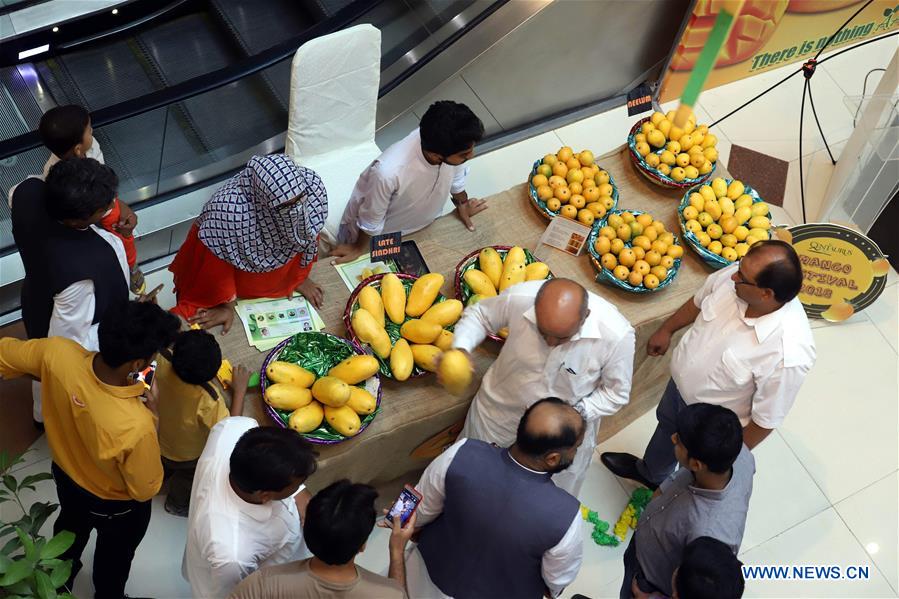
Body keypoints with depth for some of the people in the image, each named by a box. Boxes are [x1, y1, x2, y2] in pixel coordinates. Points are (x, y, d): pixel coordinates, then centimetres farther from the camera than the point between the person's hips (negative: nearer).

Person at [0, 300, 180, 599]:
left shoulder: (56, 351, -35)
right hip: (116, 505, -5)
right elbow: (146, 489, -25)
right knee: (114, 555, 30)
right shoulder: (135, 426, -47)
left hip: (65, 474, 5)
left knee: (71, 527, 39)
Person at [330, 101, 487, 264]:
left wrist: (462, 203, 11)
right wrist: (359, 249, -9)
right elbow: (371, 221, -26)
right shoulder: (388, 172, -47)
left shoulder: (453, 143, -33)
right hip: (380, 236, -4)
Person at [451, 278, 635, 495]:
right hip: (501, 408, 1)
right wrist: (461, 349, -27)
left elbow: (616, 392, -15)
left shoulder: (616, 334, -34)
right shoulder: (519, 298, -32)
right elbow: (479, 315, -9)